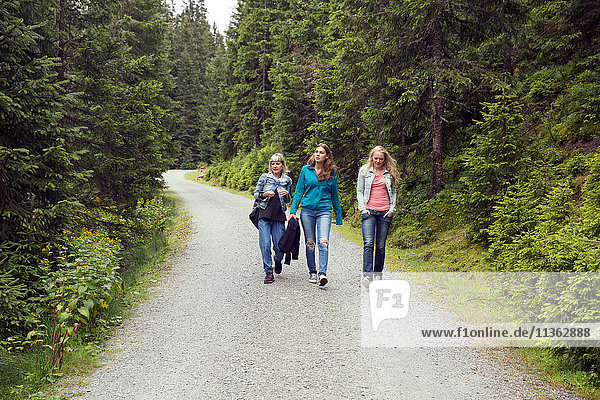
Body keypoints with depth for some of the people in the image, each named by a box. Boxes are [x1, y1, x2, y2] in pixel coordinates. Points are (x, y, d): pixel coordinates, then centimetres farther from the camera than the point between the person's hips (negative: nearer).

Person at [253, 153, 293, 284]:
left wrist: (286, 194, -7)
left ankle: (278, 260, 33)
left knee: (279, 246, -2)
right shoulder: (264, 177, 4)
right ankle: (268, 272, 2)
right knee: (265, 244, -9)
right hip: (264, 215, -1)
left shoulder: (287, 180, 9)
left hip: (279, 217, 1)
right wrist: (265, 194, -11)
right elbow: (256, 194, 8)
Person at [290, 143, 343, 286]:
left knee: (323, 242, -16)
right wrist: (293, 210, 0)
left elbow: (334, 195, 13)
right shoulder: (306, 170, 5)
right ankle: (312, 272, 19)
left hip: (324, 211, -1)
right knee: (310, 243, 6)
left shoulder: (331, 173, 6)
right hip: (307, 210, 1)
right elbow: (299, 191, 8)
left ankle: (322, 273, -19)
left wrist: (338, 216, 13)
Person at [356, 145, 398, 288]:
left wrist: (392, 209, 4)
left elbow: (393, 191, 15)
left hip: (385, 212, 1)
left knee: (381, 245, 5)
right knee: (368, 243, -15)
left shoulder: (389, 172, 8)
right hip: (369, 211, -1)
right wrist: (362, 208, -2)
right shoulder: (364, 171, 6)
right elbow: (359, 190, 10)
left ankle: (377, 274, 16)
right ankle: (367, 275, -20)